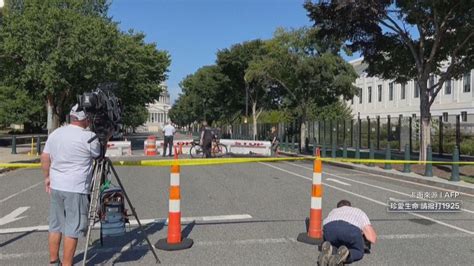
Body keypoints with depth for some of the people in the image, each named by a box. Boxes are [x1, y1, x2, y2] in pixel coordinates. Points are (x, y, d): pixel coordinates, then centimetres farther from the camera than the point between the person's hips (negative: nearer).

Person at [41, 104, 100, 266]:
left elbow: (45, 158, 11)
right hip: (76, 189, -7)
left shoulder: (55, 133, 8)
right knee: (72, 229, 1)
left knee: (56, 226, 17)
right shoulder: (88, 137, -12)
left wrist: (47, 177, 21)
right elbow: (97, 156, 2)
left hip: (55, 186, 7)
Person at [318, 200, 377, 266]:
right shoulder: (359, 212, 39)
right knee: (358, 253, 25)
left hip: (329, 228, 2)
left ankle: (328, 251, -6)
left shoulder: (333, 211, 44)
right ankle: (343, 255, -10)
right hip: (351, 229, -2)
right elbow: (373, 239, 29)